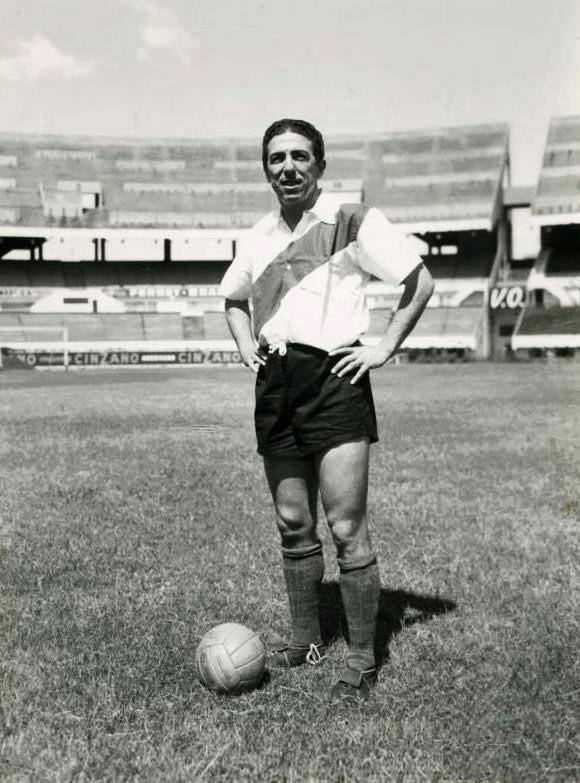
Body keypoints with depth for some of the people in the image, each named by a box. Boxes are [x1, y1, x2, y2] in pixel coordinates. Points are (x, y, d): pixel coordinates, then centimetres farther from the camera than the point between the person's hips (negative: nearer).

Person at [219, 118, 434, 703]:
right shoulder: (259, 237, 14)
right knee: (293, 525, 12)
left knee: (346, 529, -6)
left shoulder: (353, 221, -2)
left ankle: (362, 660, 9)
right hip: (275, 385, 6)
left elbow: (420, 281, 0)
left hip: (334, 377, -5)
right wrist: (246, 344, 14)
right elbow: (233, 297, 31)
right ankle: (305, 642, 28)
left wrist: (385, 347, -6)